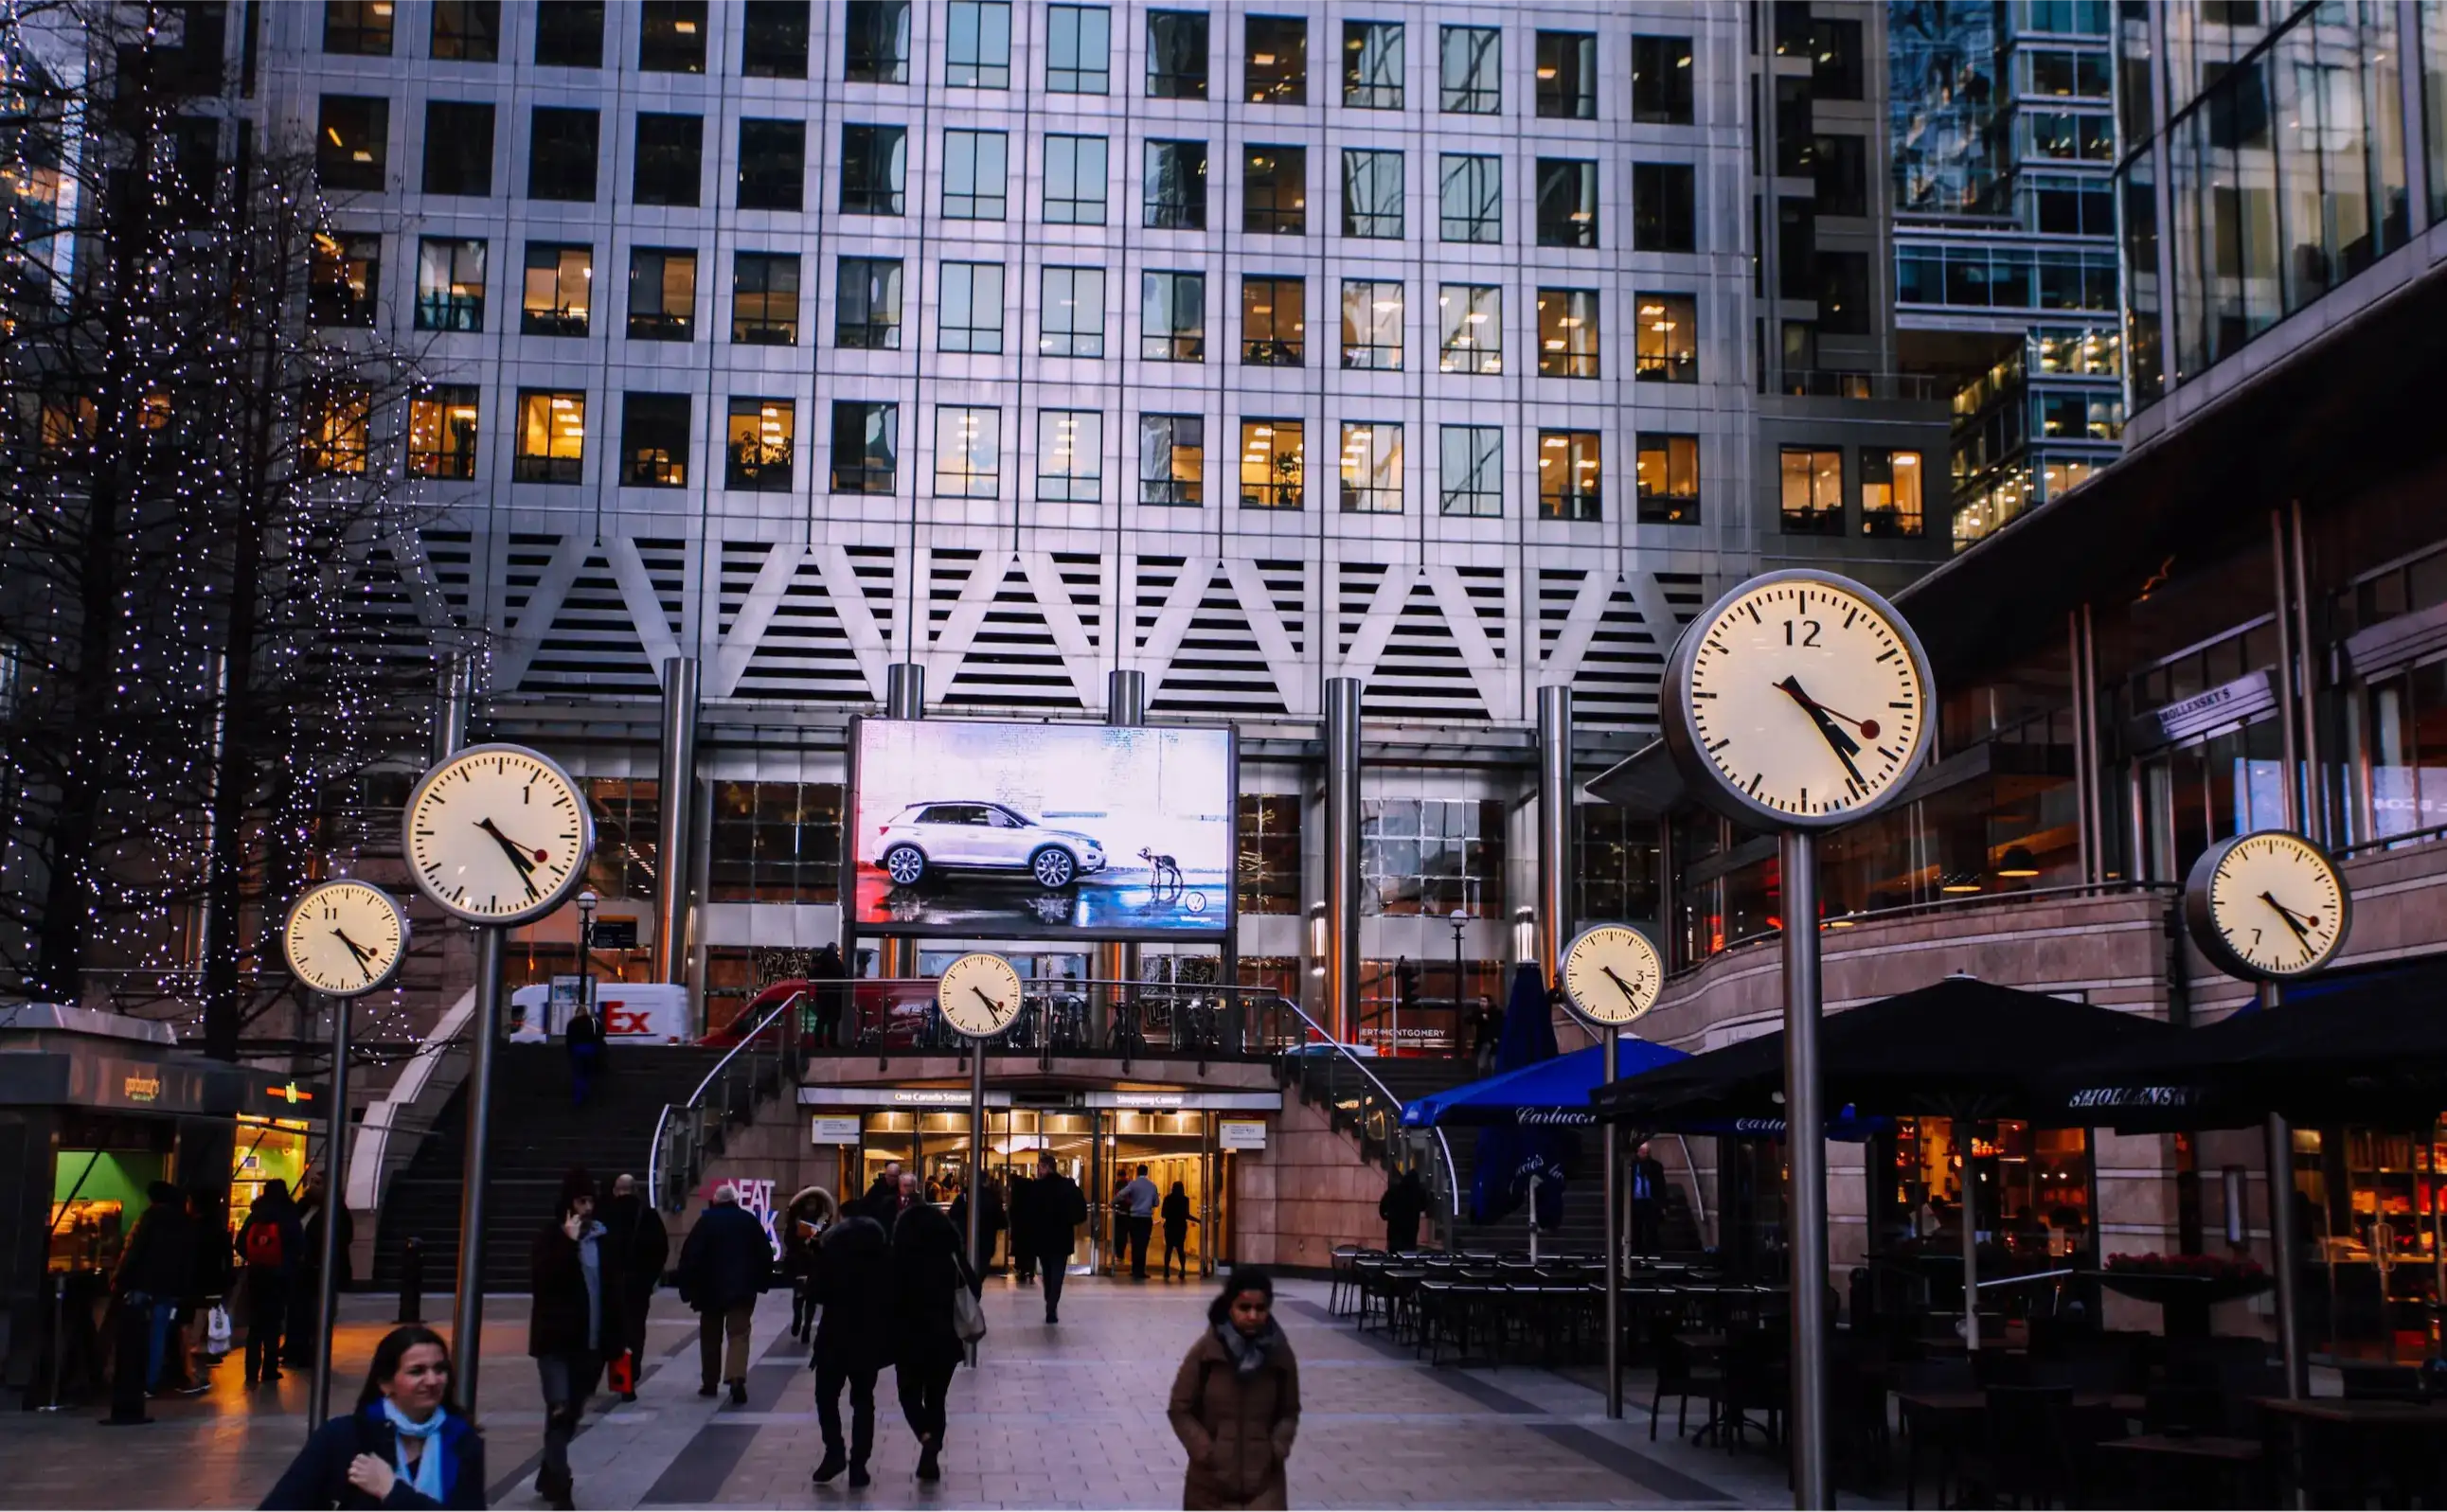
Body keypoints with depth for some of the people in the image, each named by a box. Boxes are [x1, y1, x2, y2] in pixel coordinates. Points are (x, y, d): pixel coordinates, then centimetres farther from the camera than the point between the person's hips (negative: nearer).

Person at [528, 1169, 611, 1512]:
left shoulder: (601, 1239, 7)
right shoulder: (551, 1237, -4)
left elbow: (612, 1289, 11)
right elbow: (539, 1283, -19)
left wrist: (616, 1336, 6)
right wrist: (568, 1243, -22)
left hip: (589, 1342, 4)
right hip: (555, 1340, -4)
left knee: (572, 1414, 12)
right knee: (560, 1412, -13)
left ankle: (549, 1476, 30)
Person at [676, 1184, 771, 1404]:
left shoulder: (706, 1221, -3)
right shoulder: (749, 1221, 5)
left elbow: (690, 1255, -8)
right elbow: (765, 1254, 8)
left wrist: (687, 1287, -5)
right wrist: (762, 1282, 16)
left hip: (710, 1288, -1)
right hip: (742, 1289, 1)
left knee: (710, 1336, 14)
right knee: (738, 1335, -3)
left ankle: (710, 1383, 21)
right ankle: (737, 1379, -23)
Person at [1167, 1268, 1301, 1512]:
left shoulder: (1280, 1354, -5)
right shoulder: (1205, 1352, -11)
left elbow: (1289, 1412, 7)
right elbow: (1179, 1409, -4)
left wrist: (1278, 1448, -9)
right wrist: (1204, 1451, -14)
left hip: (1264, 1478, 0)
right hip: (1212, 1477, 0)